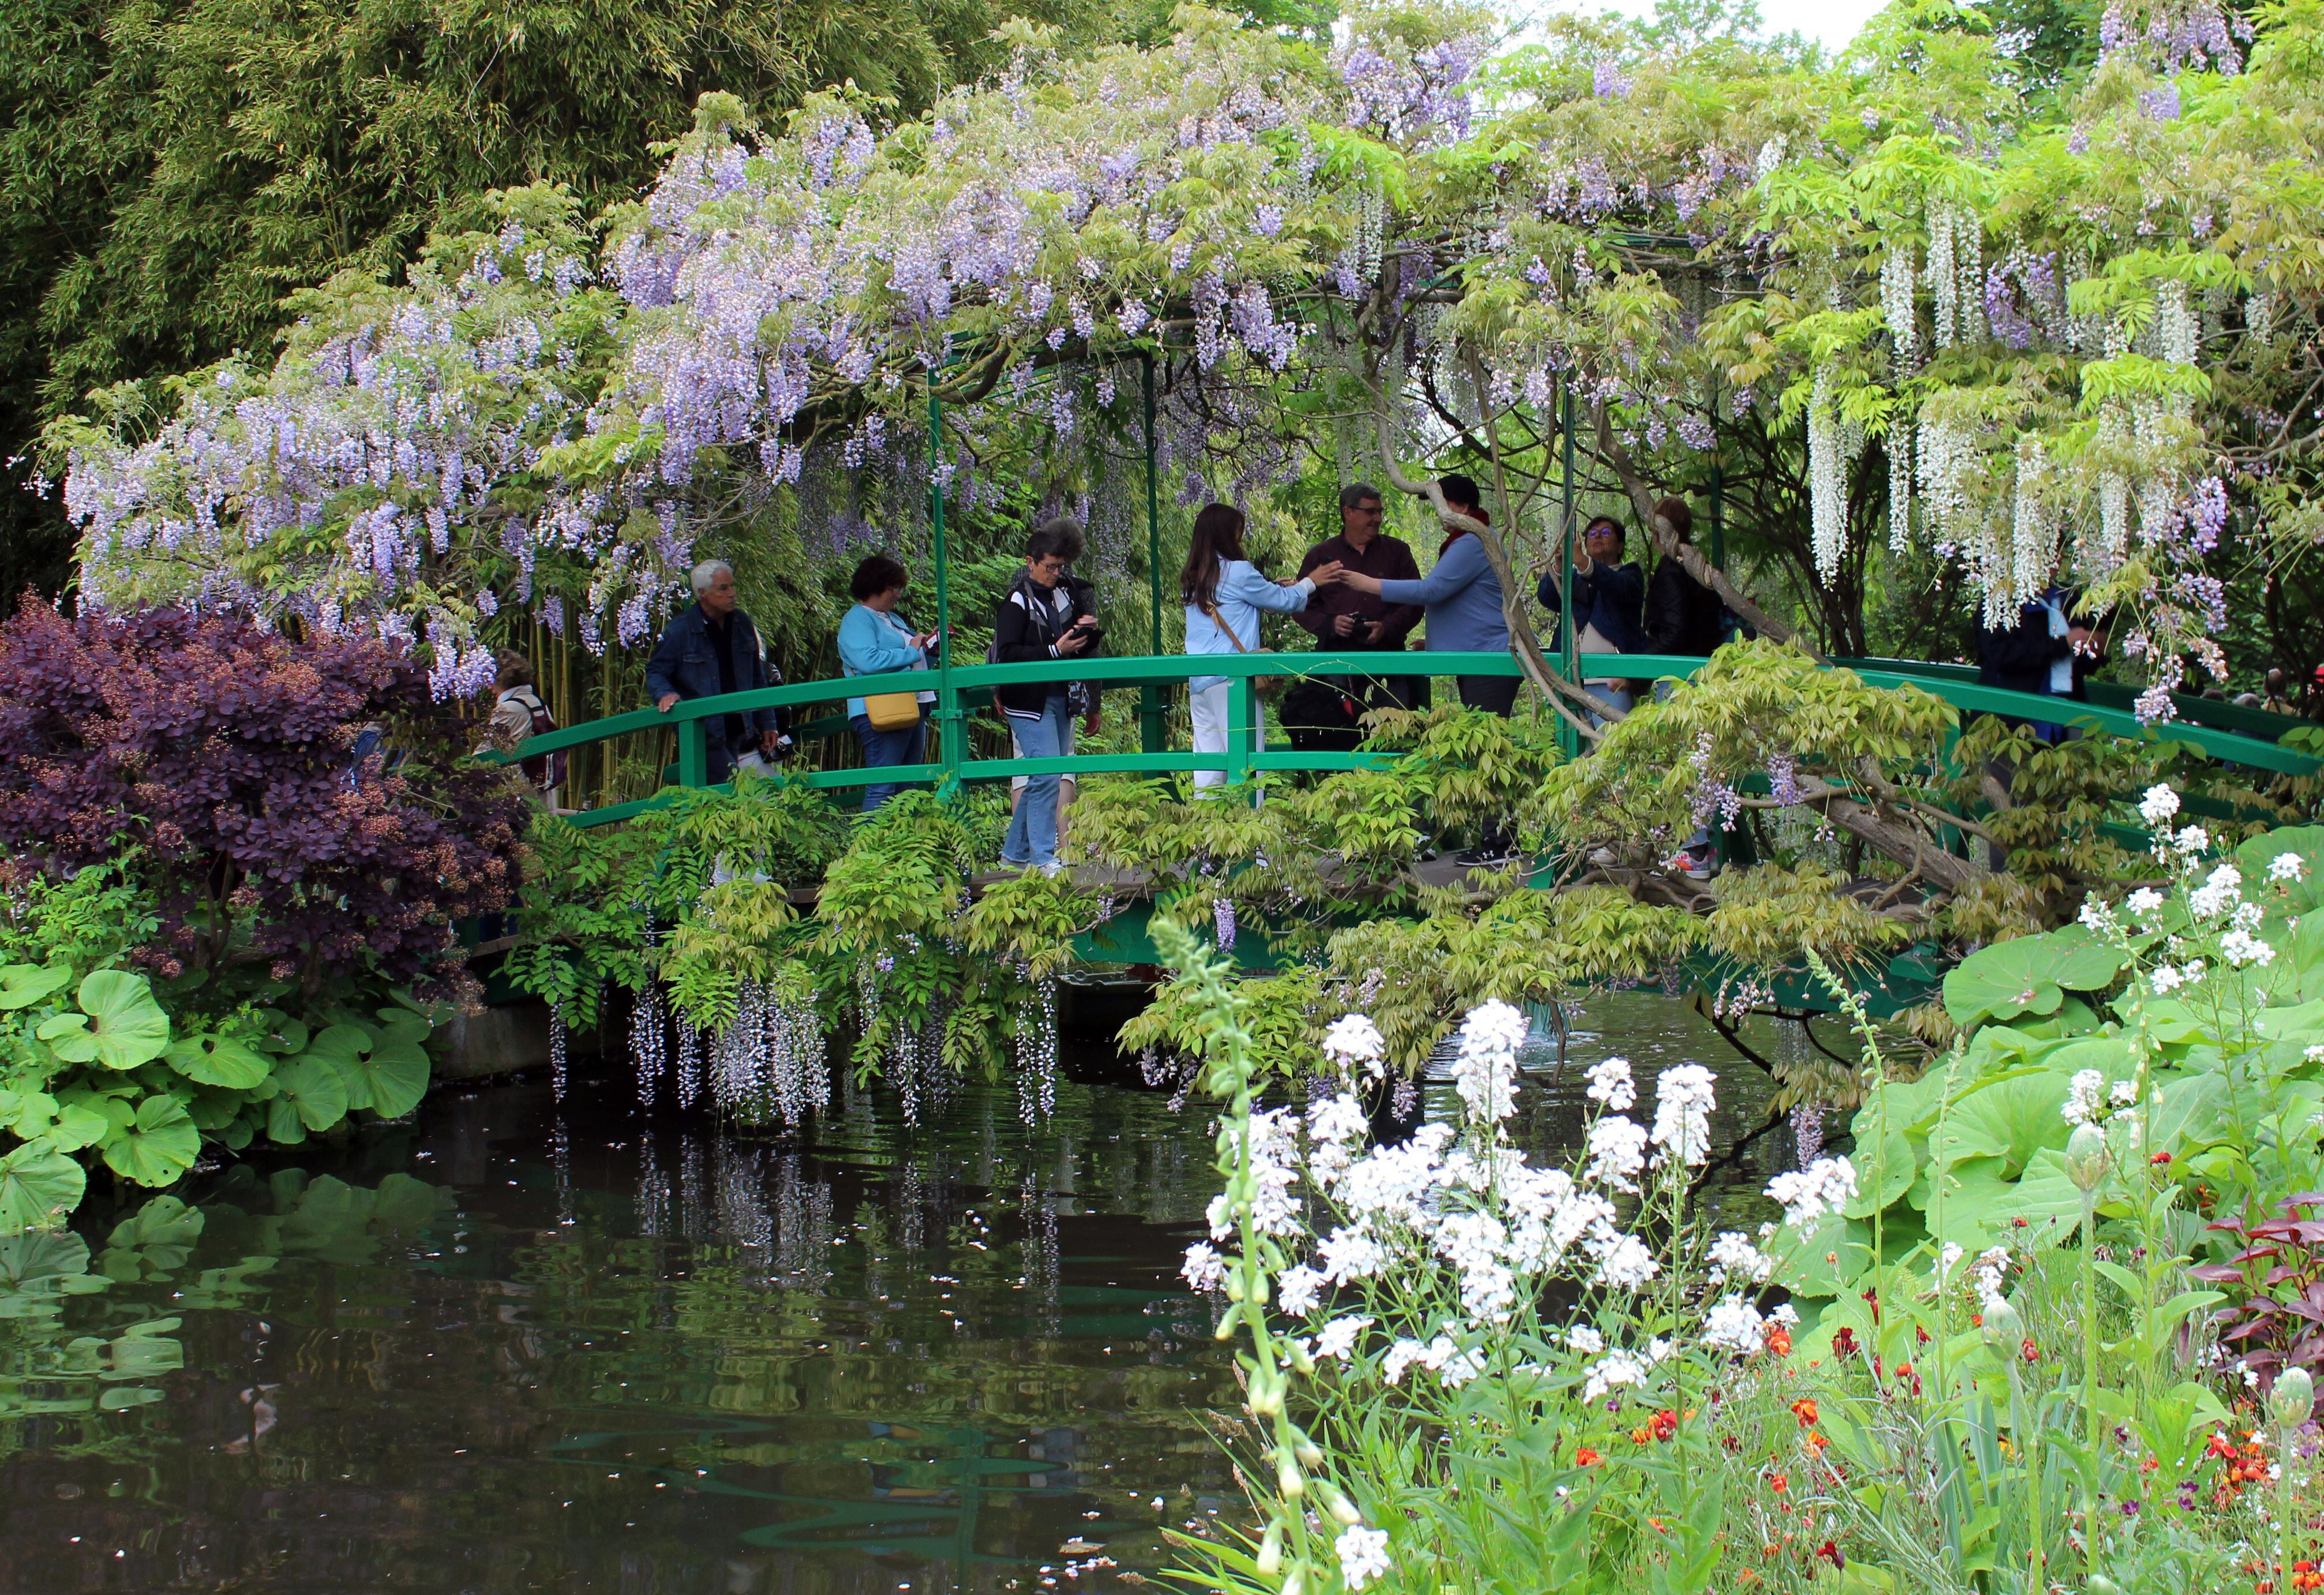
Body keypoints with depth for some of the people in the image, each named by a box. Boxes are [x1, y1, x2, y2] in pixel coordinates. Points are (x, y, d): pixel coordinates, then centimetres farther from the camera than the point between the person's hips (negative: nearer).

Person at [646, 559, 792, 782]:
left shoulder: (742, 624, 9)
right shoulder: (679, 630, -7)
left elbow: (757, 679, 17)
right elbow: (655, 672, 2)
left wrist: (767, 723, 15)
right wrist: (665, 694, -20)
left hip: (743, 736, 5)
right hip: (706, 737, -5)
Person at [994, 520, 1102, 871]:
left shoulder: (1063, 595, 14)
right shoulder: (1018, 600, -8)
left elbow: (1079, 647, 22)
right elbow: (1007, 654, -16)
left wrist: (1090, 632, 0)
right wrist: (1054, 651, -21)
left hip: (1059, 699, 8)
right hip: (1029, 701, -8)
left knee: (1043, 777, 10)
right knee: (1047, 775, -14)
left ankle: (1015, 852, 21)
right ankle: (1043, 858, -10)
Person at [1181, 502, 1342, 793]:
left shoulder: (1192, 580, 13)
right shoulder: (1238, 572, -7)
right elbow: (1284, 602, 5)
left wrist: (1276, 589, 31)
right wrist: (1310, 582, 21)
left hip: (1198, 680, 7)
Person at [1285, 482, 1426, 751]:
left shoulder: (1397, 551, 14)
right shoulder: (1320, 556, 13)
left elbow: (1414, 602, 10)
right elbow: (1301, 607, 13)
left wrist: (1387, 627, -9)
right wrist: (1330, 624, -6)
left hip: (1387, 662, 0)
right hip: (1336, 660, 0)